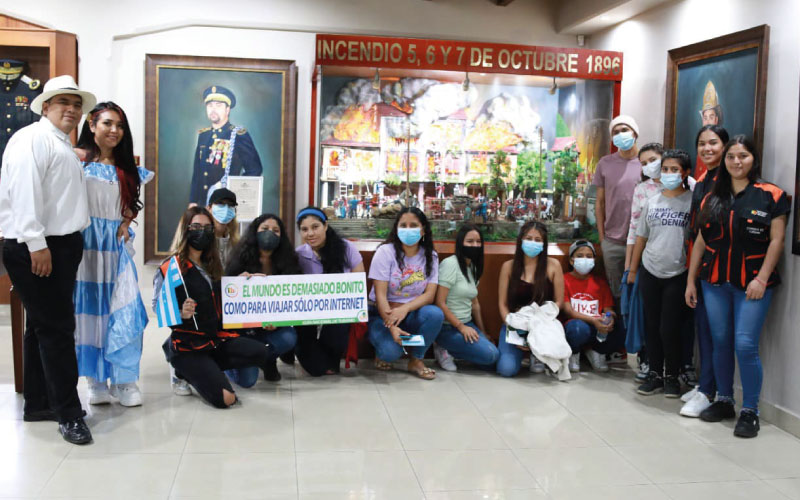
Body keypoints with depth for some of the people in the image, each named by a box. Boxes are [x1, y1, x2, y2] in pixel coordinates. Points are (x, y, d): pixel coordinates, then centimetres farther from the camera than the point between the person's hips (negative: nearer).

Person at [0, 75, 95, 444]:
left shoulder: (64, 148, 20)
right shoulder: (32, 139, -10)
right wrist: (36, 244, -25)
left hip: (61, 246, 10)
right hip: (36, 250, -10)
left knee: (43, 327, 15)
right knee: (57, 329, -7)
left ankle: (37, 404, 24)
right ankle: (69, 413, 0)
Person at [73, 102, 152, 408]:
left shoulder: (126, 168, 14)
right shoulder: (76, 160, -1)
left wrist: (125, 224, 5)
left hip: (116, 245, 3)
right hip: (85, 243, -3)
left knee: (125, 312, -4)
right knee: (89, 309, 2)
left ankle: (125, 380, 5)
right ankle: (96, 380, 13)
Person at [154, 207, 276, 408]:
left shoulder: (212, 266, 14)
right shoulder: (170, 268, -8)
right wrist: (181, 314, -31)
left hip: (217, 338, 7)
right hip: (188, 346, -6)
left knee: (263, 354, -20)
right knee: (225, 398, -22)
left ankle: (205, 369, 1)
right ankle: (184, 374, 7)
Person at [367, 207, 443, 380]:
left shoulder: (430, 256, 0)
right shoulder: (385, 252, -10)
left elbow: (430, 294, -10)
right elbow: (380, 295, -16)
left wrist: (404, 309, -29)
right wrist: (392, 327, -30)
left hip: (411, 314, 3)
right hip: (382, 313, -3)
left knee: (435, 314, -30)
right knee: (391, 351, -31)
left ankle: (416, 360, -6)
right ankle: (384, 352, 9)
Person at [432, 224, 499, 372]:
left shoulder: (473, 267, 12)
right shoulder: (450, 264, -14)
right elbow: (440, 303, -18)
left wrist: (482, 332, 14)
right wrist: (461, 327, -16)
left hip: (467, 324, 8)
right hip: (448, 328, -8)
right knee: (490, 355, -21)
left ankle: (449, 350, 4)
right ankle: (444, 349, -6)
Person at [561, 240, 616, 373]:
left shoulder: (600, 282, 14)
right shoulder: (564, 280, 2)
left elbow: (608, 309, 8)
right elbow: (567, 311, -8)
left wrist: (609, 318, -19)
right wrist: (592, 320, -24)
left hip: (598, 327, 4)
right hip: (573, 325, -4)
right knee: (579, 328, -40)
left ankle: (595, 351, 6)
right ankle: (573, 354, -1)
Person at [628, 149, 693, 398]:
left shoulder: (692, 201, -5)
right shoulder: (652, 202, 8)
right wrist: (632, 269, 14)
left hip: (677, 275, -4)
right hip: (650, 272, 4)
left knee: (670, 329, -3)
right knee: (651, 326, 9)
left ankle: (672, 376, 16)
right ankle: (655, 374, 22)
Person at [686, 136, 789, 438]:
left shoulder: (770, 195, -1)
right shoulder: (712, 198, 11)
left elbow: (777, 240, -5)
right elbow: (700, 241, 12)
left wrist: (761, 279, -12)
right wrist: (691, 280, 11)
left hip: (752, 284, -4)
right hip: (715, 282, 4)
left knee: (745, 345, -10)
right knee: (721, 343, 8)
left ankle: (750, 411, 4)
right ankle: (723, 401, 23)